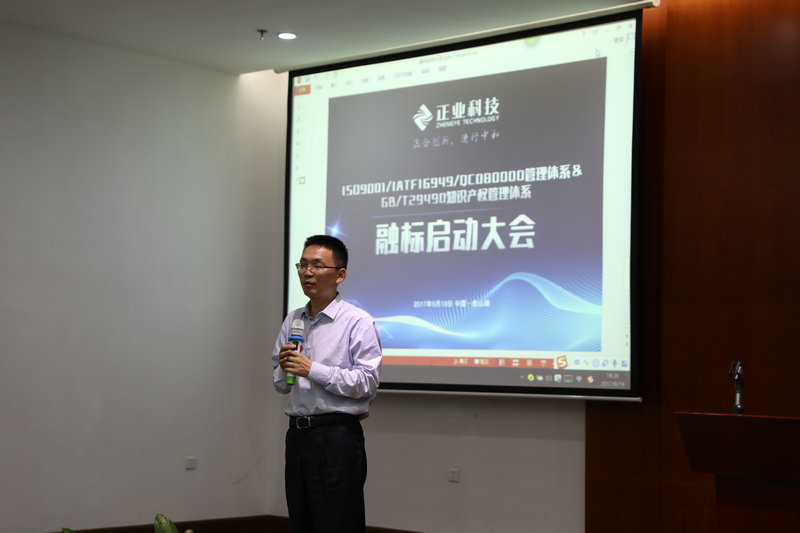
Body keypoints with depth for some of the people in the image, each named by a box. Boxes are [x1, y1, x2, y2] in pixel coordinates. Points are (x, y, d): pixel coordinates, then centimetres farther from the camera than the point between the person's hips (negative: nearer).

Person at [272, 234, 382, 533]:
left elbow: (367, 382, -16)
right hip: (297, 435, 7)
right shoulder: (292, 321, 15)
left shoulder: (358, 323, -7)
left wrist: (312, 369, -18)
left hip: (337, 439, -7)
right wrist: (284, 367, -4)